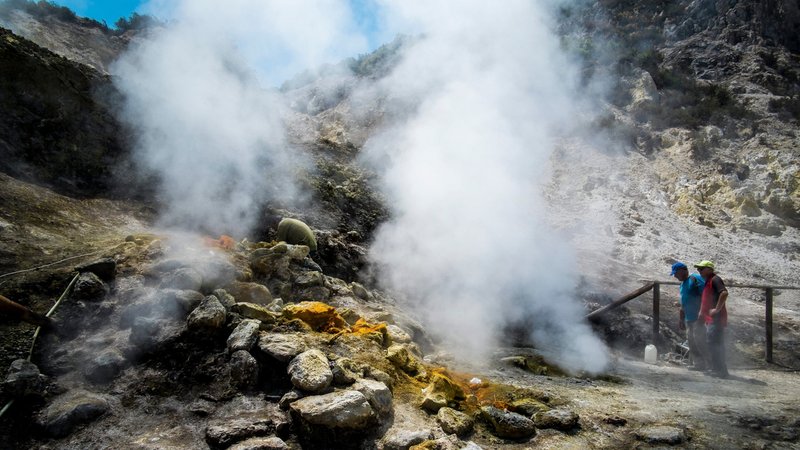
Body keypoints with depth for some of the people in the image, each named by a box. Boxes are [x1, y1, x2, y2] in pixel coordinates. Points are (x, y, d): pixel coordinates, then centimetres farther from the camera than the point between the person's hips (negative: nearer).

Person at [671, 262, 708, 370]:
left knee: (699, 340, -10)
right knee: (692, 342, 10)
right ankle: (698, 364, 16)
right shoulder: (683, 284, 18)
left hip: (698, 318, -9)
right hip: (689, 318, 9)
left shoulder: (695, 279, -11)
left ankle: (710, 364, -1)